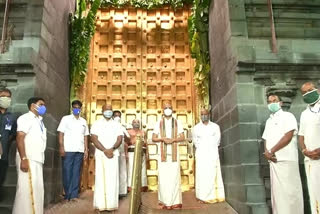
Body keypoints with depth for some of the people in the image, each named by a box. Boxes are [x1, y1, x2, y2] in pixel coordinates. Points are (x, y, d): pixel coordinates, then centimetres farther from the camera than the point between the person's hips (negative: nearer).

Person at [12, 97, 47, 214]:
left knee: (37, 189, 10)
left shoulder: (39, 121, 20)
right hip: (28, 159, -9)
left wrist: (40, 159, 14)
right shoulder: (26, 118, -6)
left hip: (37, 159, 9)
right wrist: (24, 159, -23)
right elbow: (20, 138, -16)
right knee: (27, 189, -7)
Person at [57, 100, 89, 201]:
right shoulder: (66, 119, 5)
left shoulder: (83, 121, 16)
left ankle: (74, 194, 8)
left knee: (76, 173, 4)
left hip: (80, 150, 3)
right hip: (68, 150, -3)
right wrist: (61, 147, -11)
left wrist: (86, 149, 8)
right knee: (67, 172, 0)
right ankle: (67, 195, 9)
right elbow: (60, 133, -1)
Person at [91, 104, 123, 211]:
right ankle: (100, 204, 2)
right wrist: (105, 150, -13)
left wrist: (112, 149, -14)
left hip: (113, 154, 1)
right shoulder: (97, 123, 7)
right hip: (100, 154, -1)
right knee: (100, 178, -3)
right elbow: (94, 139, -3)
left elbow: (119, 139, 4)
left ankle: (111, 204, 2)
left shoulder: (116, 124, 13)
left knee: (112, 178, -2)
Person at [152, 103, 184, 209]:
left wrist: (173, 139, -14)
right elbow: (154, 138, 7)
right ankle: (165, 201, 4)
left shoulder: (177, 122, 9)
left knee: (174, 176, -3)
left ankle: (175, 201, 2)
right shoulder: (159, 123, 9)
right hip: (163, 153, 0)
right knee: (163, 176, -3)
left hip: (174, 152, 0)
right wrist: (162, 139, -12)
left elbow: (182, 137, 4)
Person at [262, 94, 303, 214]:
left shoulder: (288, 116, -2)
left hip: (286, 160, -7)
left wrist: (271, 151, -13)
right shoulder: (268, 121, 20)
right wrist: (266, 152, -4)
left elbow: (288, 137, -14)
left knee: (289, 191, -5)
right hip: (273, 160, 7)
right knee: (277, 191, 9)